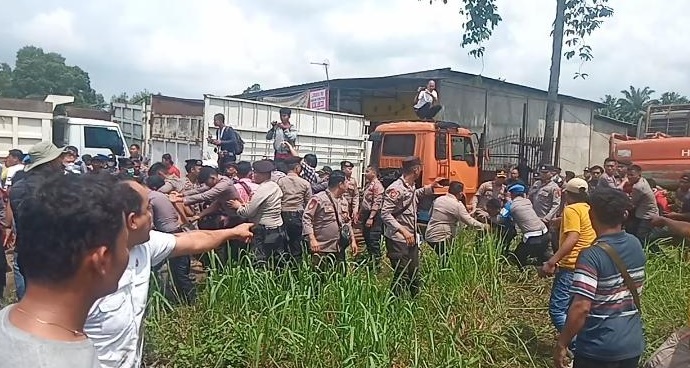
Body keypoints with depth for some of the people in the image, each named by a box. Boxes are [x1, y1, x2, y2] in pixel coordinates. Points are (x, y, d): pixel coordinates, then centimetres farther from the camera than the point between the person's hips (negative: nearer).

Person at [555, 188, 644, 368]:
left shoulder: (591, 255, -23)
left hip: (599, 348, -7)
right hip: (633, 344, 7)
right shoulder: (636, 245, -1)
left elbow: (581, 307, -27)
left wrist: (561, 344, -17)